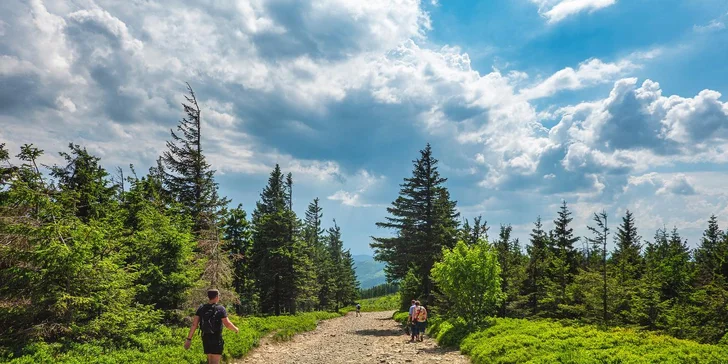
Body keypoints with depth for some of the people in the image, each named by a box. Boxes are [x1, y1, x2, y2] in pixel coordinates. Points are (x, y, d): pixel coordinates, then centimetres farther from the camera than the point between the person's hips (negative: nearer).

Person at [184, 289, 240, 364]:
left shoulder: (201, 308, 0)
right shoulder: (220, 308, -13)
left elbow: (194, 324, -4)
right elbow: (227, 324, -16)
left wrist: (189, 339, -1)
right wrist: (236, 329, 3)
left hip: (205, 338, 5)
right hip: (216, 338, -5)